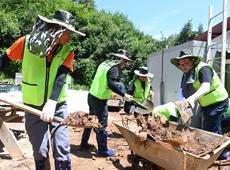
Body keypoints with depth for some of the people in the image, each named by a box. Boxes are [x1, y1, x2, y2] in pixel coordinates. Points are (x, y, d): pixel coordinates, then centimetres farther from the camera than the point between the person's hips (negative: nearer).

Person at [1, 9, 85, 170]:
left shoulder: (67, 51, -5)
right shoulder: (27, 42, -8)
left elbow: (60, 77, -17)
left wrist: (52, 103, -31)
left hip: (58, 105, 1)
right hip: (34, 105, 0)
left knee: (62, 150, -2)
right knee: (40, 151, 6)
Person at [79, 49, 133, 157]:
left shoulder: (105, 63, 13)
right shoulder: (114, 68, -14)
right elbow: (111, 84, -25)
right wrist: (123, 95, -20)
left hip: (92, 95, 9)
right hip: (100, 100, -9)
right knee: (102, 125, 0)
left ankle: (84, 144, 32)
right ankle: (103, 150, 11)